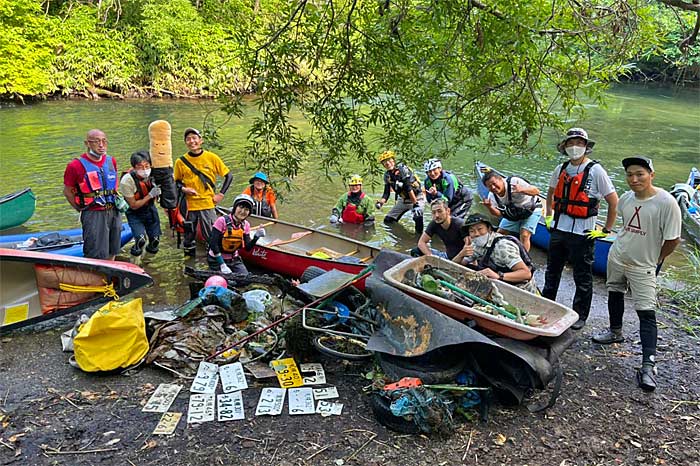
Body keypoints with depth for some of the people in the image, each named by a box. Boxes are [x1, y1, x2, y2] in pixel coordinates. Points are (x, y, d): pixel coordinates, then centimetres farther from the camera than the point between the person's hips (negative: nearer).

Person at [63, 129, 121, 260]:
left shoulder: (111, 161, 7)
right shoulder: (77, 165, -11)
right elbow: (67, 191, -2)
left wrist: (117, 199, 11)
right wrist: (80, 209, -3)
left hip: (114, 213, 6)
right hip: (93, 215, -6)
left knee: (112, 253, 17)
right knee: (96, 257, -2)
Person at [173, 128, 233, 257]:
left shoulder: (211, 158, -2)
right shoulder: (181, 162, 2)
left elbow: (228, 176, 4)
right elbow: (177, 182, 13)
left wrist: (221, 194, -3)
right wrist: (183, 188, -8)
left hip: (207, 204, -2)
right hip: (189, 205, 2)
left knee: (211, 236, -2)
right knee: (189, 236, 11)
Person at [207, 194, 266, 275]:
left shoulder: (245, 225, -2)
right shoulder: (222, 221, -18)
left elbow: (247, 248, -4)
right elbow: (213, 244, -20)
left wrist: (256, 237, -23)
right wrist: (222, 265, -22)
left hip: (234, 259, 5)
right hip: (217, 259, -5)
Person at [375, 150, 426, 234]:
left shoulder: (402, 169, -20)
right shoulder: (387, 175, 1)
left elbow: (409, 188, -26)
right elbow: (386, 193, 0)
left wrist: (415, 204, -30)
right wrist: (380, 202, -20)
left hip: (416, 197, -7)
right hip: (403, 200, 7)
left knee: (418, 217, -33)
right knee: (388, 220, 3)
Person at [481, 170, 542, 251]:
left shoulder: (514, 182, -32)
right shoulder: (492, 195, -15)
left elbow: (536, 191, -32)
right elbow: (498, 213, -13)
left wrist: (522, 190, -51)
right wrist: (489, 207, -34)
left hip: (531, 209, -6)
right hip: (513, 213, 6)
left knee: (524, 235, -20)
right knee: (500, 234, 4)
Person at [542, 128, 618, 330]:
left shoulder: (595, 170, -10)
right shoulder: (561, 169, 6)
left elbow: (614, 201, -9)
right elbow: (551, 192, 24)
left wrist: (606, 230, -9)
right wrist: (548, 216, 18)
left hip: (582, 233, -5)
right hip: (558, 229, 6)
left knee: (582, 278, 7)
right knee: (552, 271, 18)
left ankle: (580, 316, 21)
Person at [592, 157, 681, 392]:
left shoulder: (666, 202, -21)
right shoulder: (626, 199, -3)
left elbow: (673, 239, -16)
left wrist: (655, 259, -4)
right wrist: (627, 245, 12)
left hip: (643, 267, -6)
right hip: (617, 257, 6)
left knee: (646, 312, -8)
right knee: (614, 294, 23)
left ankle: (648, 366, -7)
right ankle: (615, 332, 48)